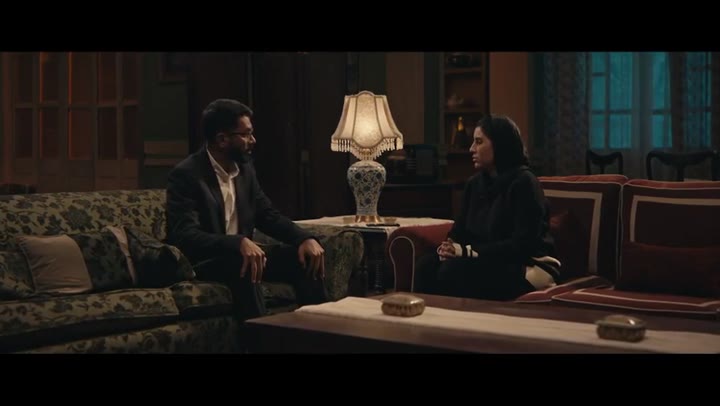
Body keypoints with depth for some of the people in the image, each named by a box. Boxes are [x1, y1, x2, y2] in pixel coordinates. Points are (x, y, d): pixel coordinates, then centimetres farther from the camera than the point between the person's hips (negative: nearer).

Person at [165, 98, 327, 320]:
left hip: (241, 257, 7)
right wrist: (239, 243, -43)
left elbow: (268, 215, 9)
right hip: (200, 264, -7)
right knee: (240, 262, -36)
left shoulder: (244, 168, 8)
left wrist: (305, 238, -11)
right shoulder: (185, 175, -16)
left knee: (303, 256, -10)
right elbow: (186, 236, -27)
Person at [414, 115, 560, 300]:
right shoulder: (475, 183, 12)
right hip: (490, 262, 7)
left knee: (454, 270, -29)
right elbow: (460, 229, 12)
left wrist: (467, 250, -22)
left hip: (528, 266, -7)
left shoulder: (523, 183, -12)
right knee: (427, 264, -17)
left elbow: (523, 244, -19)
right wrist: (450, 246, -14)